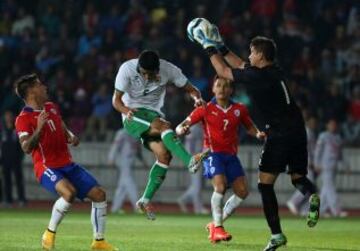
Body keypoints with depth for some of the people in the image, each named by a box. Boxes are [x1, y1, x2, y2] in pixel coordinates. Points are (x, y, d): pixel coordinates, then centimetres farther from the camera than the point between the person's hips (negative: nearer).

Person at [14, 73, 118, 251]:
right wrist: (39, 128, -35)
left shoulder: (52, 107, 12)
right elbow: (26, 148, -25)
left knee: (99, 194, 0)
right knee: (69, 192, -35)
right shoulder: (23, 119, -12)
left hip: (67, 165, 8)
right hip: (46, 168, -8)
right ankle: (50, 233, -15)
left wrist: (71, 137, 10)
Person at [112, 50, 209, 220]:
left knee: (164, 154, -17)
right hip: (133, 115, -4)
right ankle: (190, 161, -47)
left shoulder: (168, 70, -9)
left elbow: (190, 89, 0)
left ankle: (146, 200, -7)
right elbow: (116, 99, -9)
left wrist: (197, 98, -24)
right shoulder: (127, 69, -14)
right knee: (164, 126, -33)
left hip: (154, 113, 4)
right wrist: (126, 110, -31)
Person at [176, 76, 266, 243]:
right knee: (220, 186, -26)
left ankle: (215, 224, 11)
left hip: (231, 155, 5)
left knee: (242, 191, -4)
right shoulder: (206, 109, -3)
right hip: (213, 153, -5)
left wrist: (258, 134, -1)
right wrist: (181, 130, -26)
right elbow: (182, 126, -1)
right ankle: (217, 229, -18)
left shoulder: (239, 109, 6)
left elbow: (250, 127, 21)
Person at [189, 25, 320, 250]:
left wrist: (209, 47, 9)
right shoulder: (276, 72, 13)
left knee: (266, 183, 1)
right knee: (298, 177, 20)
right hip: (298, 130, 8)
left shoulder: (259, 76, -12)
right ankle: (312, 195, -16)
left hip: (280, 134, -8)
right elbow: (241, 66, 28)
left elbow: (224, 71, -1)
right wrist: (221, 47, 30)